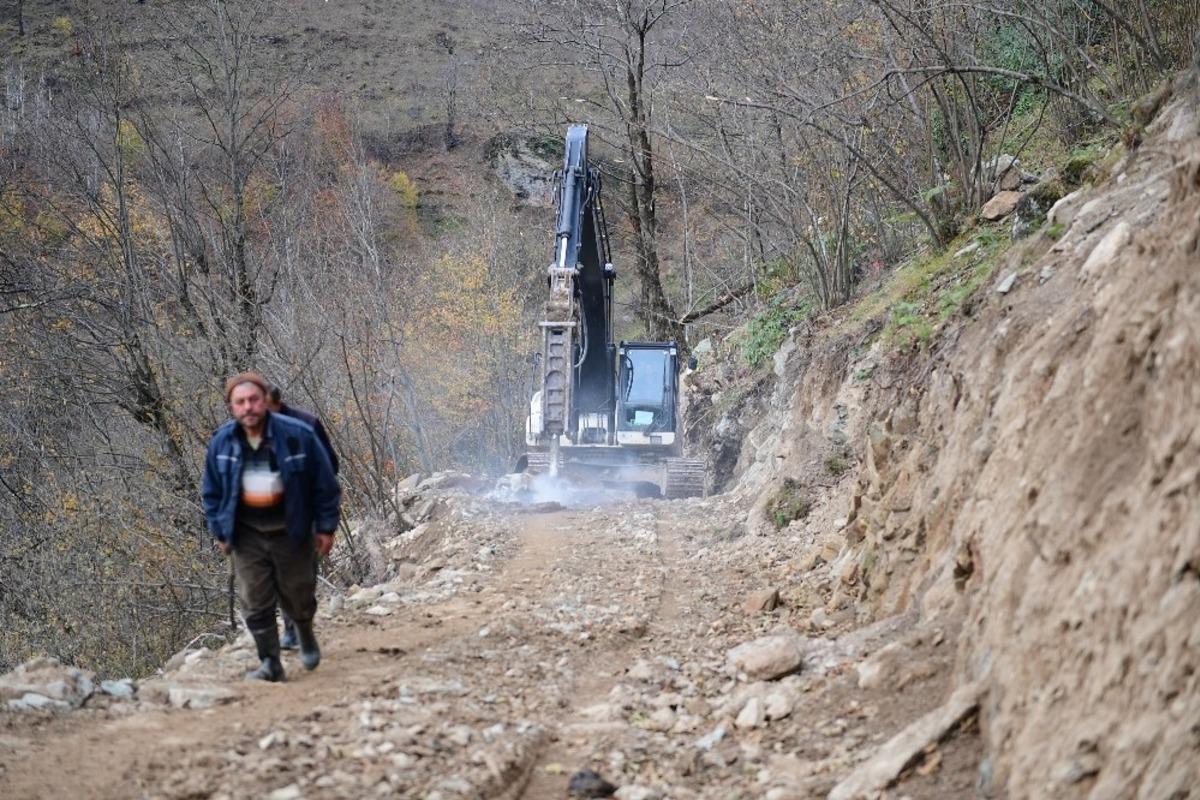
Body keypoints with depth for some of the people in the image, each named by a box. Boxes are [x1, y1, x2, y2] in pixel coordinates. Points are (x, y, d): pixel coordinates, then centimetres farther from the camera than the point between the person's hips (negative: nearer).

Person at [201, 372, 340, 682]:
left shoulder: (298, 435, -14)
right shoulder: (221, 442, -5)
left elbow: (325, 484, -6)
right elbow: (212, 492, 8)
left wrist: (326, 527, -5)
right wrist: (220, 532, 7)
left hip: (291, 532, -2)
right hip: (247, 534, 2)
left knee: (297, 594, 11)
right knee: (255, 601, -4)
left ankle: (305, 634, 43)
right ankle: (270, 663, 5)